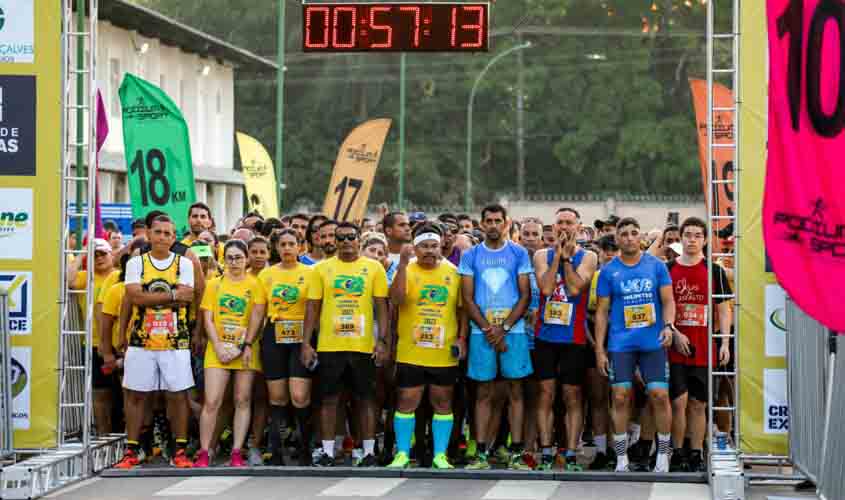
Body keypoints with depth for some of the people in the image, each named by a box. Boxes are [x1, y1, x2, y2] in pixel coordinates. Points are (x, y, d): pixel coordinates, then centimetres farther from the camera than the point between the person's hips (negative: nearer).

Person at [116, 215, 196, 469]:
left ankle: (180, 451, 8)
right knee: (135, 395, 3)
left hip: (175, 341, -1)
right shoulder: (136, 263, 4)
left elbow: (186, 298, -9)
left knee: (178, 395, 1)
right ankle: (131, 451, 10)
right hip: (141, 341, 1)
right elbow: (135, 297, -10)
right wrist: (172, 295, -12)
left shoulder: (184, 264, 4)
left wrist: (149, 297, -12)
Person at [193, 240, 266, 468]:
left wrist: (246, 346, -13)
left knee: (242, 401, 1)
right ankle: (203, 453, -3)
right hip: (218, 350, 0)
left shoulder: (255, 284, 3)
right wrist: (218, 347, -8)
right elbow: (208, 319, 3)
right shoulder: (214, 285, 8)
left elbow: (257, 316, -4)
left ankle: (237, 453, 4)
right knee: (211, 402, -8)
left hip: (246, 350, 0)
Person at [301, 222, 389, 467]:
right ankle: (327, 451, 11)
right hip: (329, 345, 1)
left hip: (363, 346, -1)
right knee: (329, 398, 4)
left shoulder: (374, 268, 4)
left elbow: (381, 306, 3)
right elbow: (312, 307, 6)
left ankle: (369, 451, 12)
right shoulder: (322, 268, 5)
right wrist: (306, 343, 0)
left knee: (365, 399, 5)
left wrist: (383, 340, -5)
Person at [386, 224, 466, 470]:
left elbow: (461, 308, 9)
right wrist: (403, 265, -26)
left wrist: (462, 337, 0)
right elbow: (396, 299, -20)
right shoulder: (407, 271, -1)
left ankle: (440, 455, 14)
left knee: (442, 403, 7)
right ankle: (402, 454, 10)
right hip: (410, 353, -2)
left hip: (444, 354, 2)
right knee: (407, 402, 2)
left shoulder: (453, 272, 4)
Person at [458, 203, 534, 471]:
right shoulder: (471, 256, 7)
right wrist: (488, 330, -7)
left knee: (515, 391, 0)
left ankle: (516, 453, 2)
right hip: (481, 332, 1)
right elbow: (468, 299, 4)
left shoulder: (518, 254, 5)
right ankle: (481, 453, 4)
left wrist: (504, 328, -9)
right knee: (484, 393, 2)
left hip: (513, 331, -1)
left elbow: (525, 295, 2)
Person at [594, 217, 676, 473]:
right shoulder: (609, 271, 5)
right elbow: (602, 311, 6)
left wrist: (668, 325, -15)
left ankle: (663, 454, 9)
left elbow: (668, 300, 5)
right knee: (621, 397, -3)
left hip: (653, 342, 0)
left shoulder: (656, 266, 5)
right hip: (620, 344, 0)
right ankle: (621, 458, 5)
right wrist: (599, 349, 2)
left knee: (659, 395, -4)